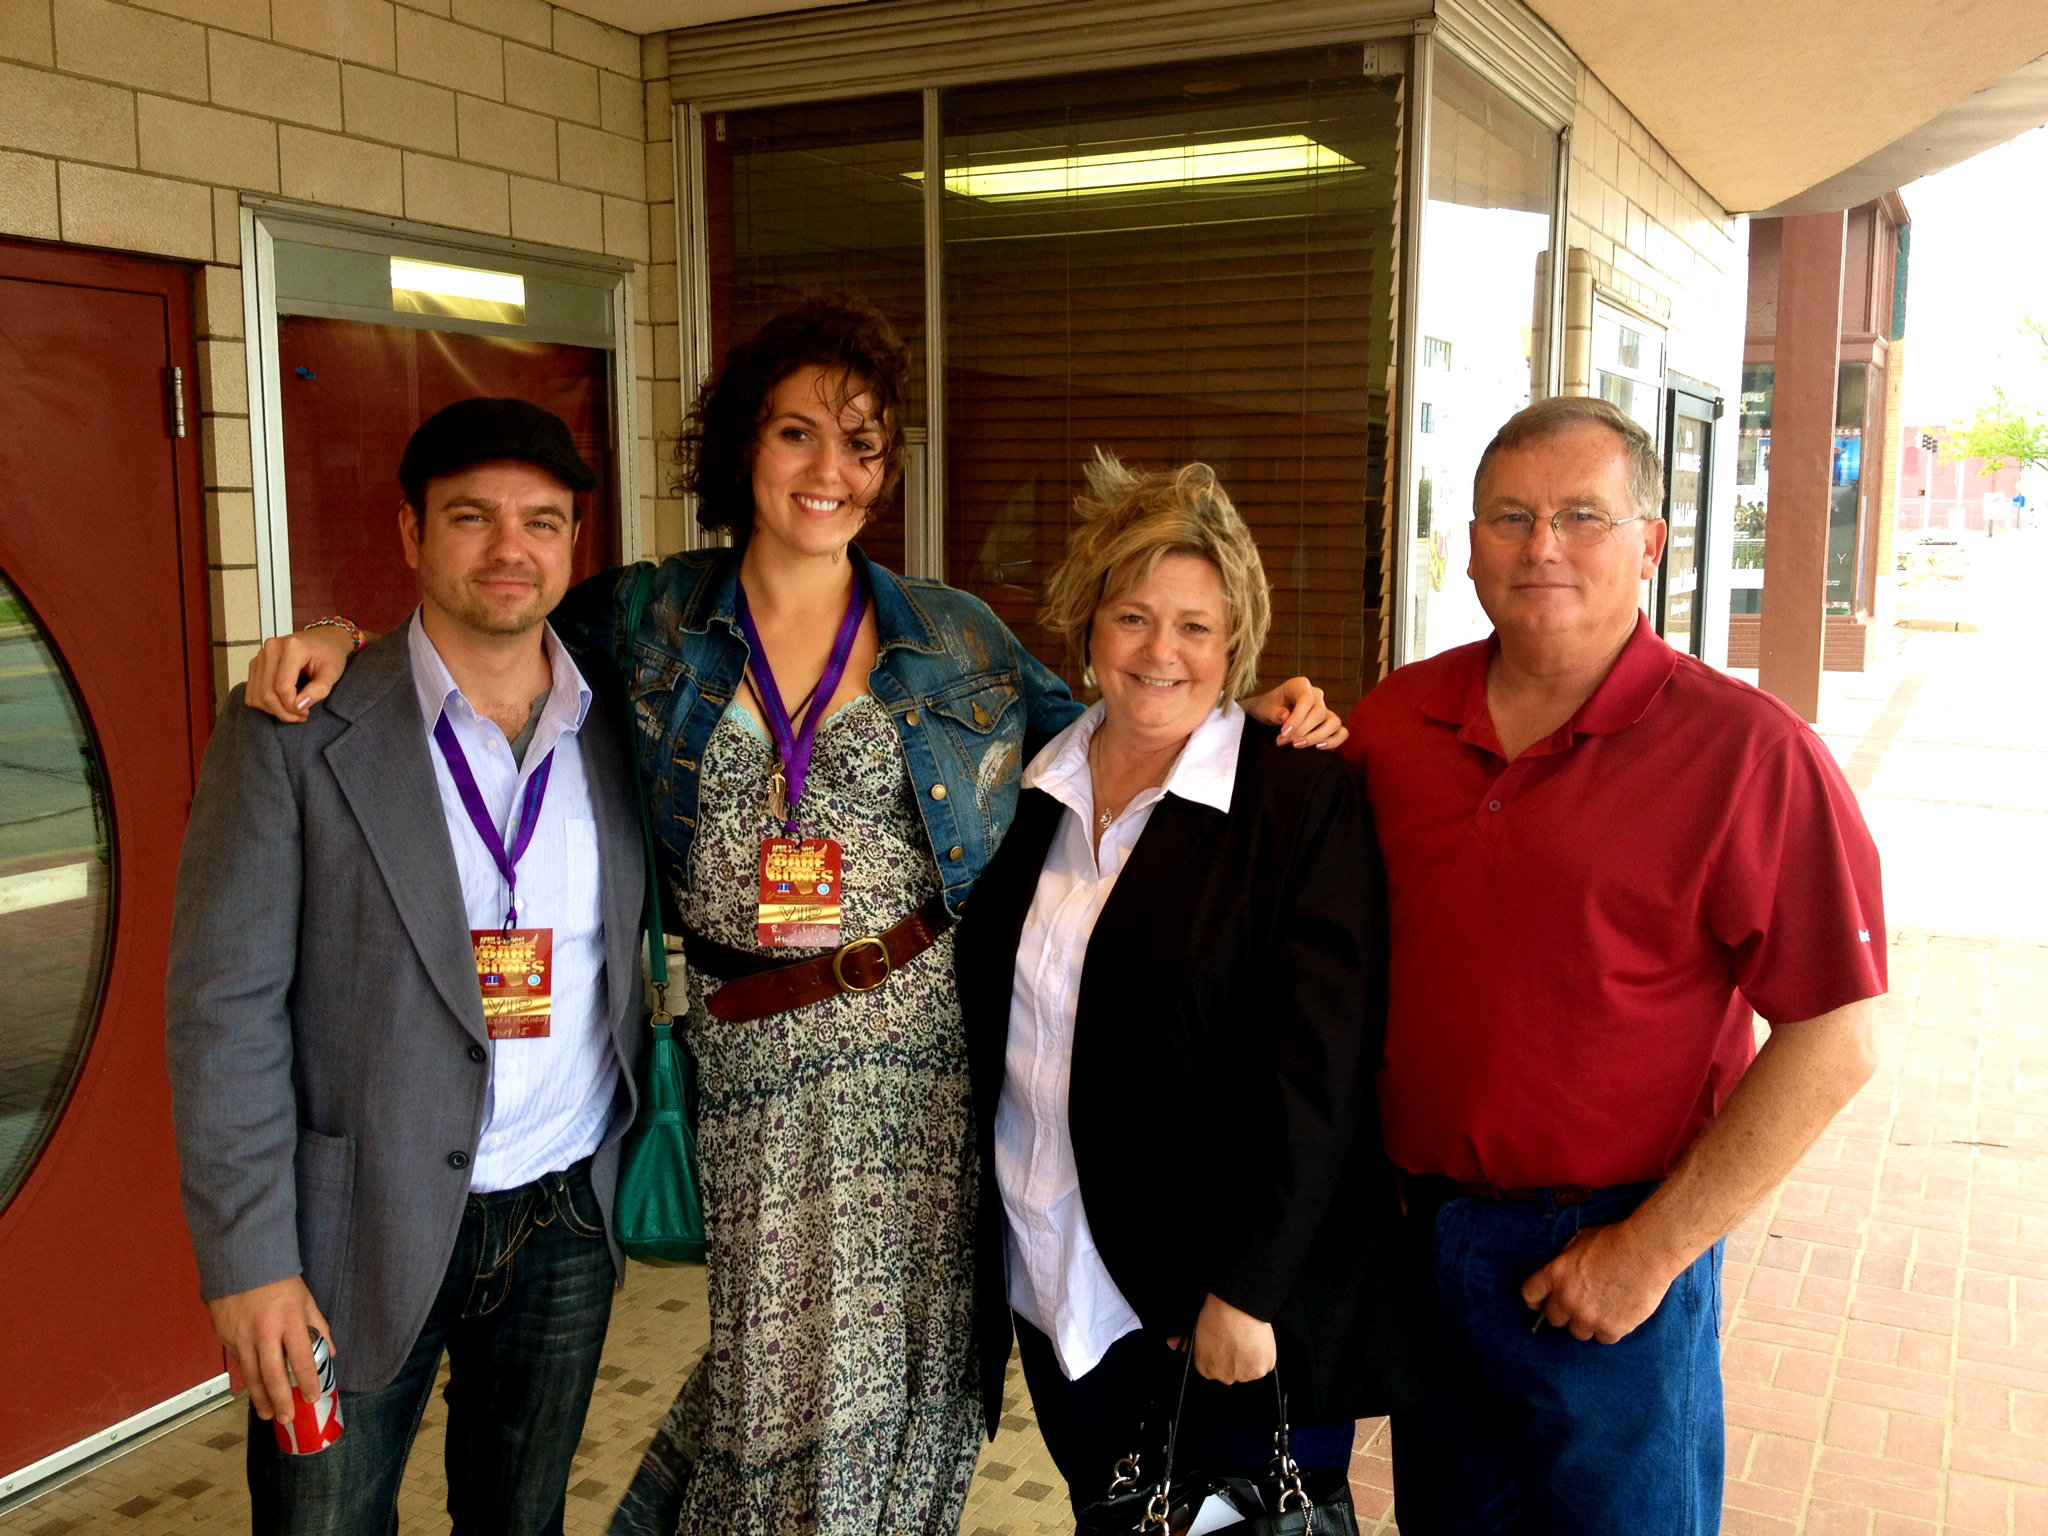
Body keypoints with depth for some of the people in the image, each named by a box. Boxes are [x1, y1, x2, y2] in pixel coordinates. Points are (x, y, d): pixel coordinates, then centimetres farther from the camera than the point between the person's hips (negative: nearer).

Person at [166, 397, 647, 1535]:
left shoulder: (621, 727, 0)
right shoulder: (293, 735, -10)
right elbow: (224, 1007, -10)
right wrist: (248, 1259, -13)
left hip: (569, 1218, 3)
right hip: (362, 1228, -3)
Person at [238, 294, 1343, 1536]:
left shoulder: (957, 639, 4)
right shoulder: (656, 620, 4)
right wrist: (345, 639, -1)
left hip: (922, 1054, 1)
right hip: (753, 1059, 0)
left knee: (899, 1365, 10)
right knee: (783, 1365, 7)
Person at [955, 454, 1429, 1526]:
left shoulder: (1304, 804, -11)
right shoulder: (1028, 793, 5)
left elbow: (1315, 1070, -15)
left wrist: (1245, 1290, -17)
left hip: (1243, 1311, -4)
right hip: (1055, 1288, 5)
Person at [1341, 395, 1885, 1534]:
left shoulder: (1748, 753, -14)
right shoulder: (1393, 721, 0)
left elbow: (1831, 1046, -14)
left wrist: (1651, 1250, -14)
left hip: (1610, 1255, -4)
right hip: (1420, 1223, 5)